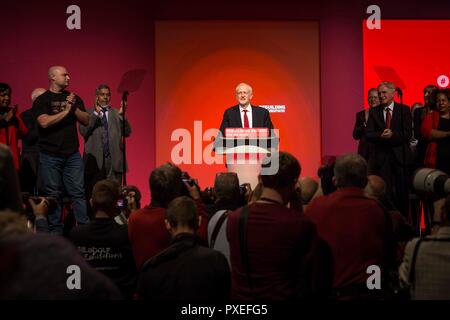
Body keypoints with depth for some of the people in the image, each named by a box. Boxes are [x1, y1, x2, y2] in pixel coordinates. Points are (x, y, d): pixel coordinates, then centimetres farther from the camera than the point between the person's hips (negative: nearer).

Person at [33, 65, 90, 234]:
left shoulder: (73, 98, 14)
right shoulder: (42, 100, 0)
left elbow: (86, 120, 7)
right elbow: (44, 122, -15)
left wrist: (74, 107, -8)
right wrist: (65, 111, -13)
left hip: (72, 154, 3)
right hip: (50, 156, -3)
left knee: (78, 192, -1)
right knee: (53, 194, 2)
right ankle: (56, 231, 9)